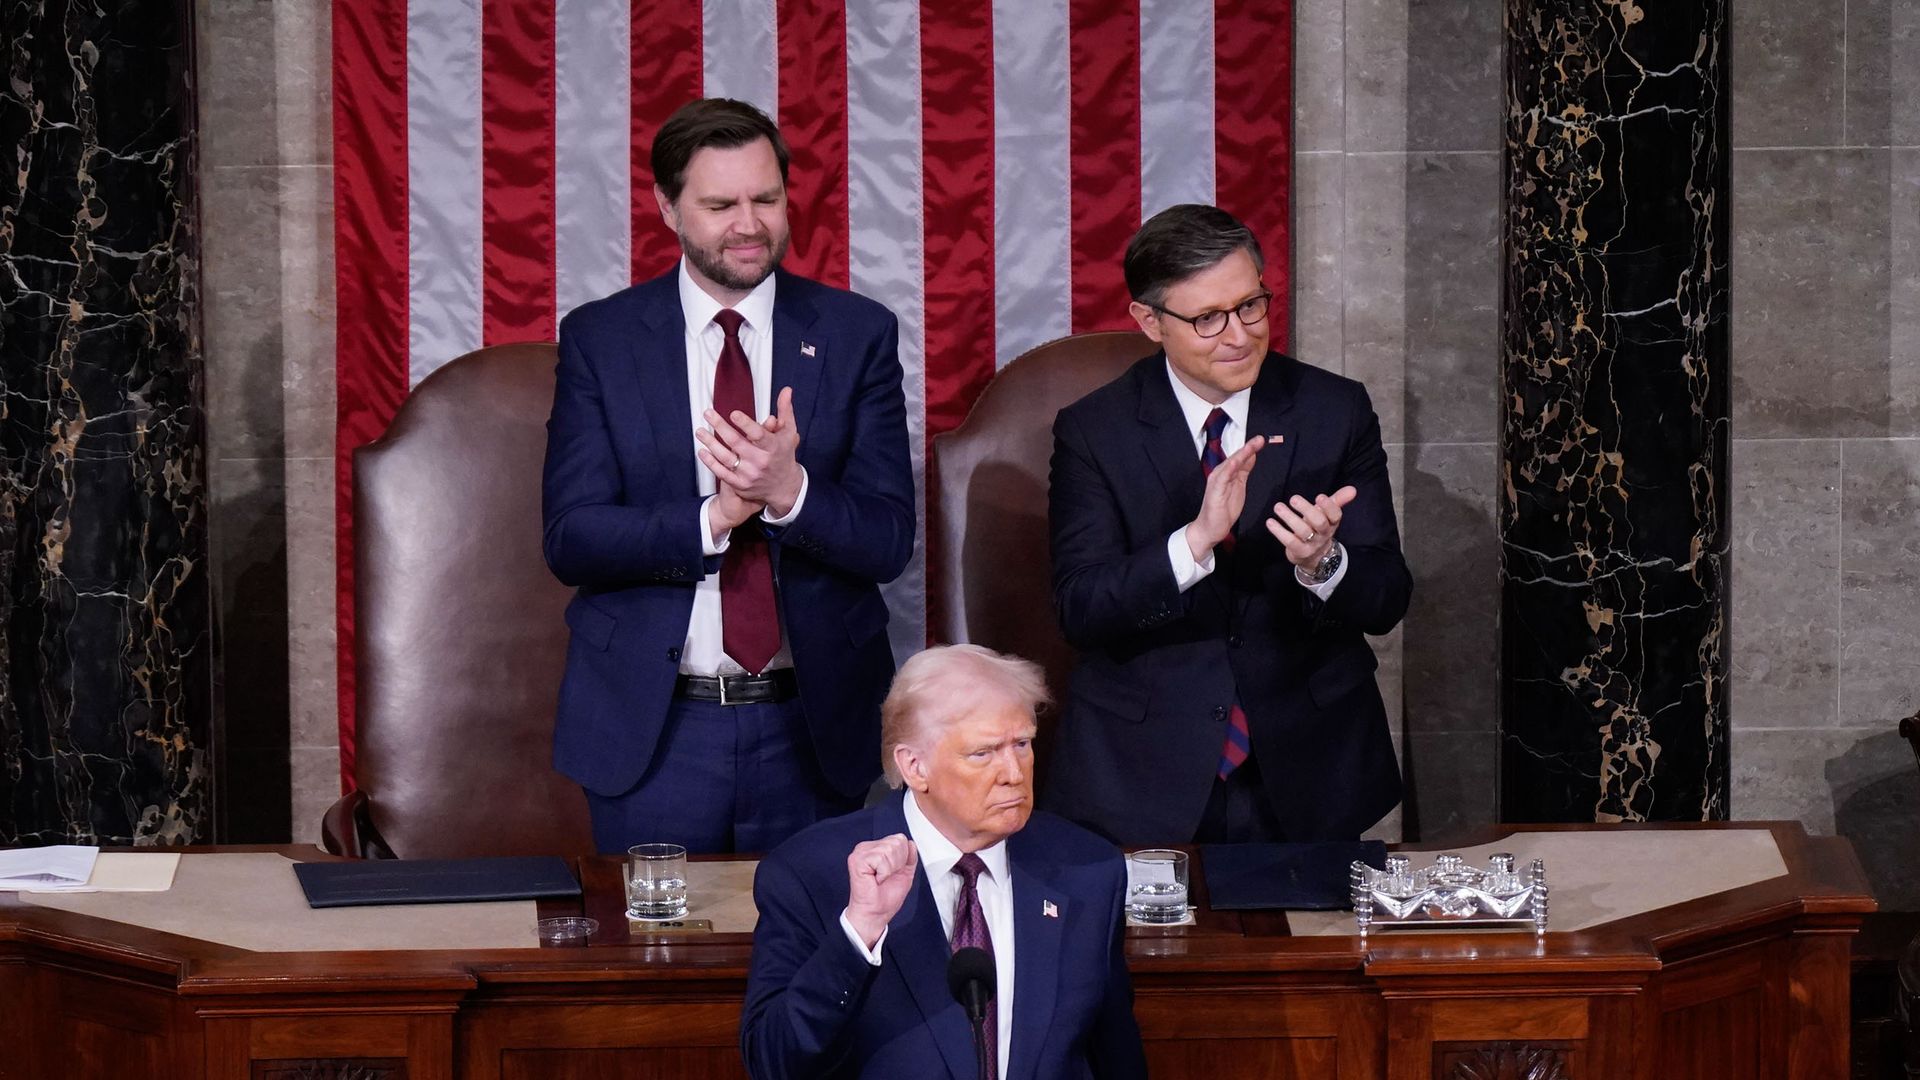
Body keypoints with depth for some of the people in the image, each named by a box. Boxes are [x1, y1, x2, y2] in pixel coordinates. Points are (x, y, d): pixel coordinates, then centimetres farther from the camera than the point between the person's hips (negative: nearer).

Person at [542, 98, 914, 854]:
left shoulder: (858, 335, 2)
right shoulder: (598, 339, 1)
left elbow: (888, 542, -4)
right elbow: (570, 540, -6)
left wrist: (790, 491, -24)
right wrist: (711, 520, -22)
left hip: (811, 727, 1)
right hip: (650, 728, -1)